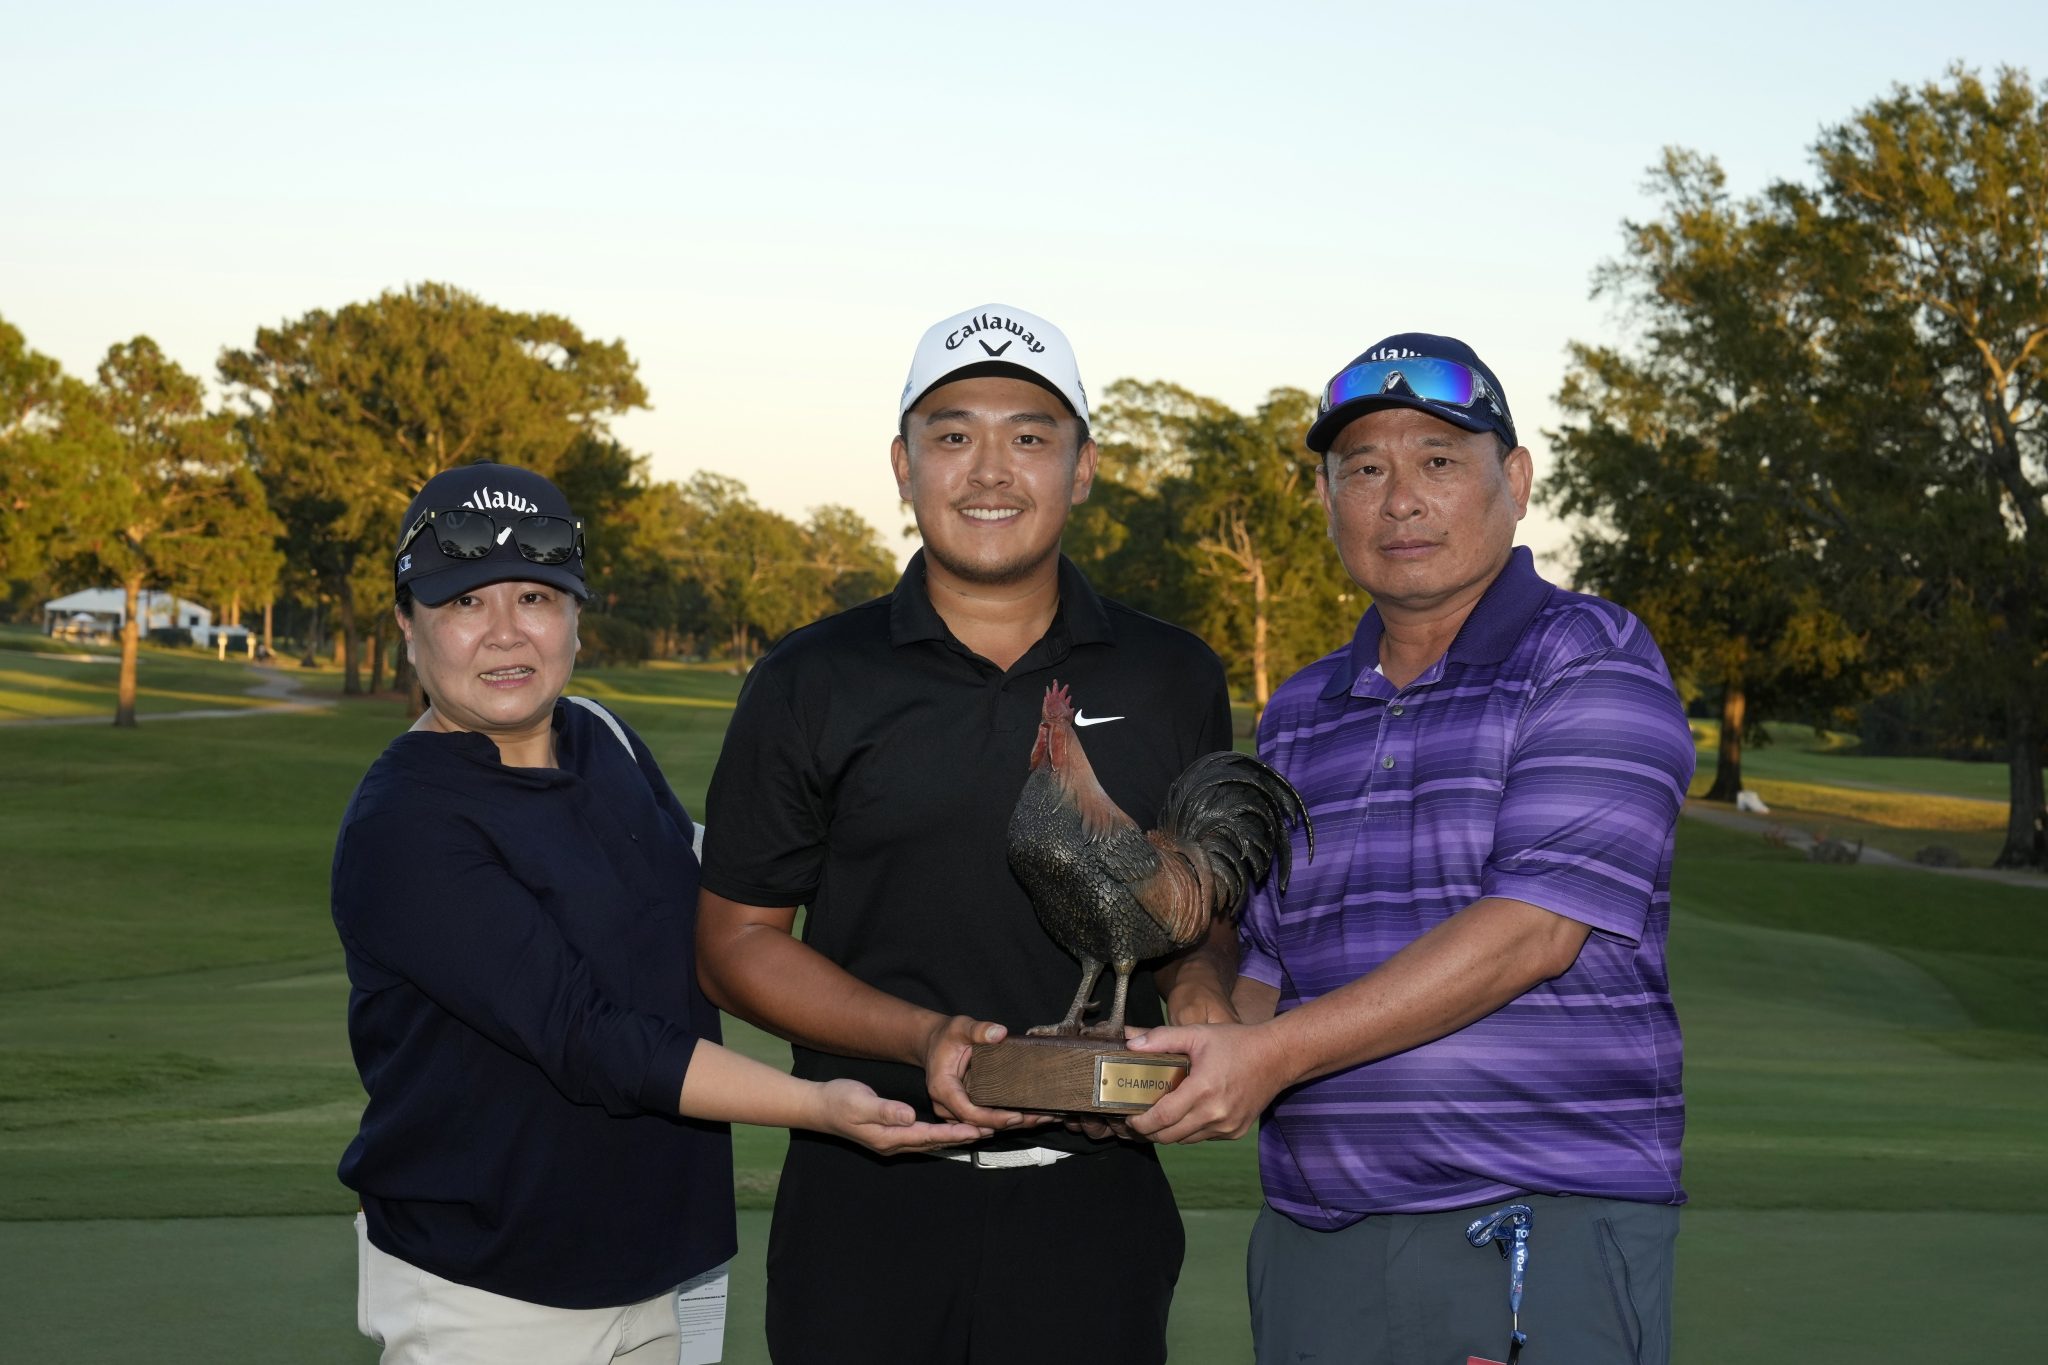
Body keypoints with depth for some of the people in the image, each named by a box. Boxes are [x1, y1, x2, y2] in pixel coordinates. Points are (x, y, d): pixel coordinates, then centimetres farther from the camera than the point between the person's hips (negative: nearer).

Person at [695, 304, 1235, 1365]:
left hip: (1095, 1207, 1)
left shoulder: (1173, 681, 6)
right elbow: (737, 939, 2)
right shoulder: (812, 684, 1)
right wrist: (924, 1038, -13)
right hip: (868, 1206, -1)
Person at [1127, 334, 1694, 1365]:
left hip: (1545, 1230, -5)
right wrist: (1212, 1064, -5)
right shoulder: (1298, 718, 17)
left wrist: (1275, 1052, -19)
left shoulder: (1591, 662, -4)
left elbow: (1534, 927, -15)